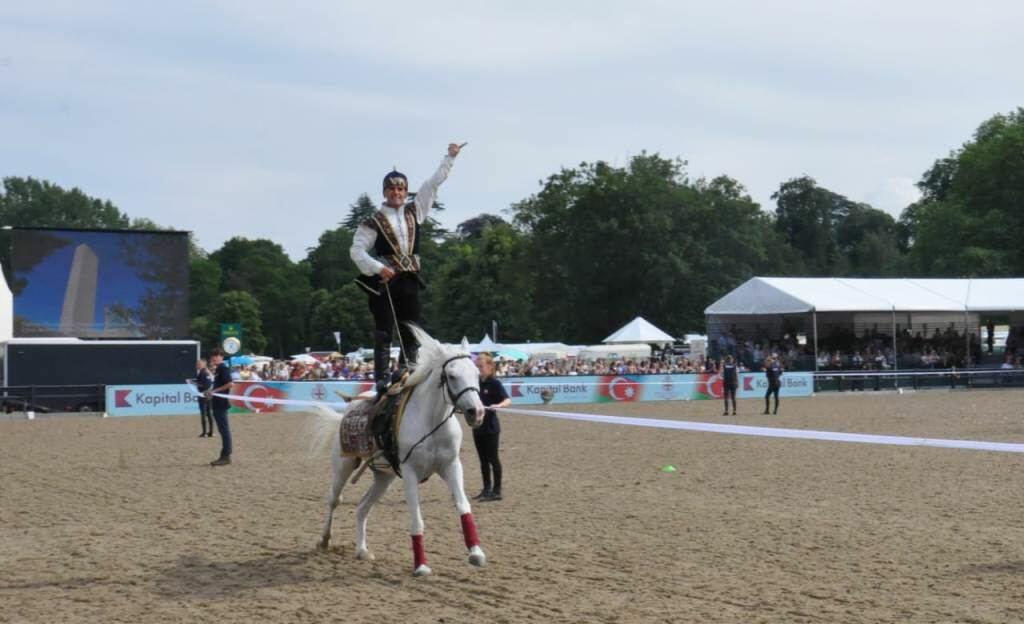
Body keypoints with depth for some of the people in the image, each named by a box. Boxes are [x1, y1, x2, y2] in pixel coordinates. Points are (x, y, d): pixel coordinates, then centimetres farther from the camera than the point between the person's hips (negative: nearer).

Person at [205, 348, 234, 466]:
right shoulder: (217, 369, 17)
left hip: (221, 403, -10)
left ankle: (226, 456, -5)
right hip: (217, 403, 10)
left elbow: (229, 384, -22)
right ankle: (224, 456, 16)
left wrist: (214, 391, -19)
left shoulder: (223, 368, -12)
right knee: (223, 430, 12)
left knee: (224, 429, -7)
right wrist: (211, 392, 12)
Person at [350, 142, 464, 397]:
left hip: (409, 280, 5)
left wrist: (449, 158, 13)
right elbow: (356, 250, -4)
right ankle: (382, 382, -5)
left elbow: (432, 184, 15)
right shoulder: (374, 222, 0)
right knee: (383, 334, -5)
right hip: (384, 281, -5)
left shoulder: (414, 212, 13)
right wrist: (378, 268, -15)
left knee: (411, 335, 5)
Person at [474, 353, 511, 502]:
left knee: (492, 458, -2)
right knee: (483, 459, 13)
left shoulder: (494, 383, -11)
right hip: (478, 426, 7)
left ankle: (497, 491, 3)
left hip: (490, 426, -7)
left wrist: (498, 405, -39)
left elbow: (508, 400, -22)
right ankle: (486, 489, 21)